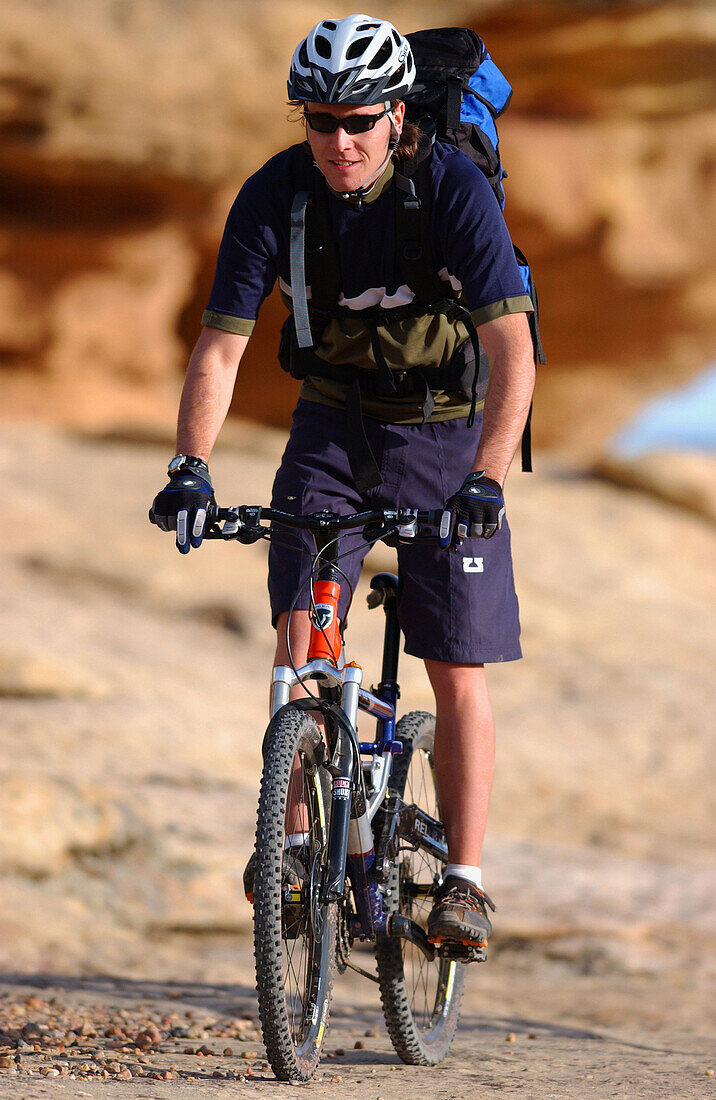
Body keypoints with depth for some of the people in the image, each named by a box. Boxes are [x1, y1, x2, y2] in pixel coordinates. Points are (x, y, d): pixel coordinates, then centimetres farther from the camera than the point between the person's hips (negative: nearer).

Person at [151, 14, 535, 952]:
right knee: (300, 631, -15)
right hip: (333, 428, 2)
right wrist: (192, 467, -30)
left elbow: (513, 351, -30)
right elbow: (220, 348, -15)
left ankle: (464, 879, 7)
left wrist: (486, 479, -42)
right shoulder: (273, 196, -16)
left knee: (459, 672, -4)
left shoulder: (454, 189, -24)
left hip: (447, 430, -2)